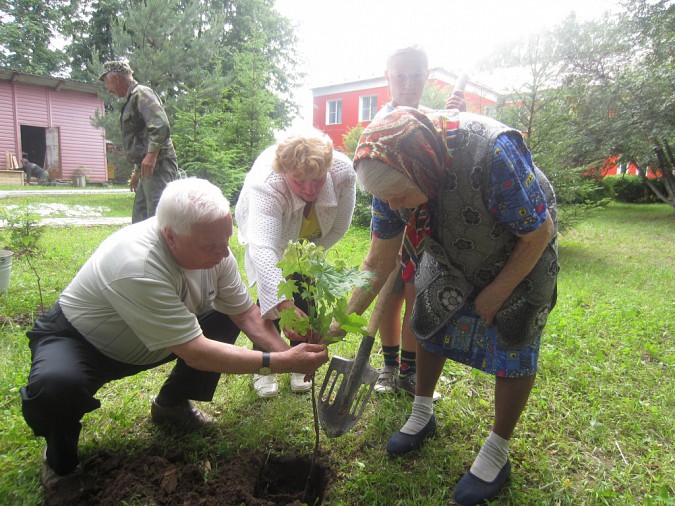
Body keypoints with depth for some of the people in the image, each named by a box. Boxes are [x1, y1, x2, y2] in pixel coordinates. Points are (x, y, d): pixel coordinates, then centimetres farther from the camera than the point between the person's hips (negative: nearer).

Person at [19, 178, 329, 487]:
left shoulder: (213, 248, -19)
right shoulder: (138, 266, -40)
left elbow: (247, 313, -10)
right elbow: (196, 354, -36)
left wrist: (289, 353, -25)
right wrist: (281, 362, -35)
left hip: (152, 340, 7)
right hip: (78, 340, -6)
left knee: (226, 318, -6)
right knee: (56, 387, -36)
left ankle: (171, 404, 14)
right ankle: (60, 461, 0)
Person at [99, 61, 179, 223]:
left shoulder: (141, 93, -5)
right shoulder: (131, 99, 26)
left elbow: (161, 125, -22)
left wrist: (152, 154, -29)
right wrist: (137, 171, 30)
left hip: (156, 165, -10)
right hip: (147, 168, 11)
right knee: (139, 219, 13)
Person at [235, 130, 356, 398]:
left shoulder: (343, 172, -37)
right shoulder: (265, 185, -46)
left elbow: (339, 226, -21)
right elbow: (262, 249, -59)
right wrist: (284, 306, -71)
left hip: (311, 237, 2)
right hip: (269, 229, -2)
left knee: (304, 294, -4)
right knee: (272, 294, -12)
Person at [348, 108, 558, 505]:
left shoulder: (493, 153, -42)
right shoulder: (393, 175, -24)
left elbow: (539, 233, -25)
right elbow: (380, 260, -13)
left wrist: (496, 292, -17)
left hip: (520, 253, -4)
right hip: (452, 255, 5)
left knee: (513, 343, -4)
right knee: (430, 319, 6)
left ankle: (498, 454, 16)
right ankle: (423, 415, 30)